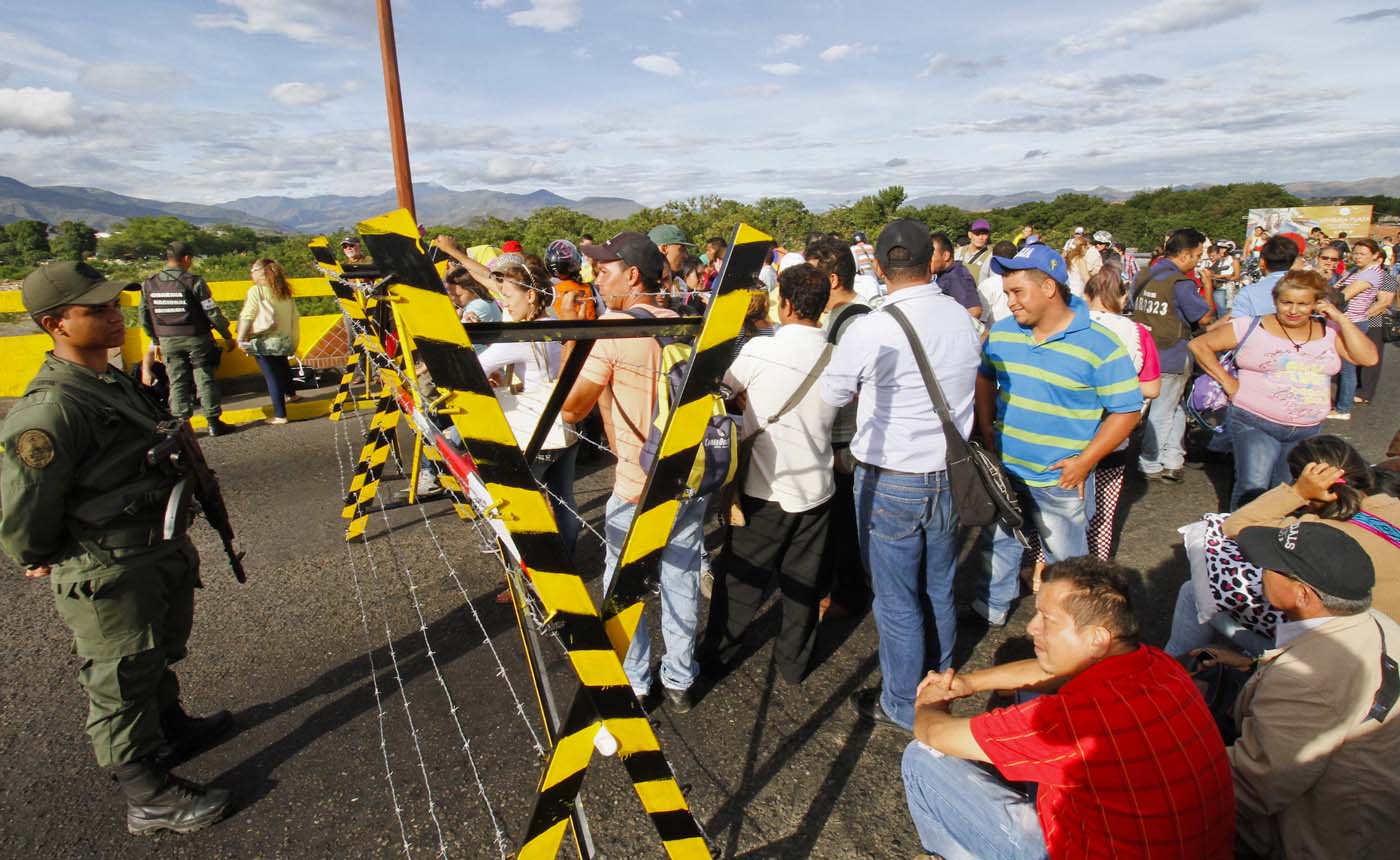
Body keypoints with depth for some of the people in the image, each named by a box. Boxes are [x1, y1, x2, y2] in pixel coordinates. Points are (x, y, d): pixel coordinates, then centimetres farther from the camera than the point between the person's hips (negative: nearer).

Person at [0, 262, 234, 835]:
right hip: (110, 577, -9)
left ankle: (171, 729, 50)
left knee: (158, 659, 28)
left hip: (161, 554, 9)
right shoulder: (51, 410, -26)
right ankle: (150, 799, 23)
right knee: (122, 682, 7)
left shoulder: (114, 382, 6)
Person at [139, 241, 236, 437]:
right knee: (205, 380, 5)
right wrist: (228, 337, -2)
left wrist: (157, 341, 20)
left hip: (168, 341, 4)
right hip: (197, 340, -4)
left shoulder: (149, 284, 2)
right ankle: (214, 423, 9)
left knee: (177, 383, 10)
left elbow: (144, 319, 9)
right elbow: (213, 313, -12)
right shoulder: (194, 281, -12)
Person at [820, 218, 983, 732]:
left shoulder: (870, 330, -21)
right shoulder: (963, 319, -3)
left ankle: (902, 705, 28)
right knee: (940, 588, 23)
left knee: (897, 599, 10)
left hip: (890, 482, -6)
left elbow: (833, 394, -6)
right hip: (948, 473, 6)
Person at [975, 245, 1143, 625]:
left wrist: (1085, 461, -17)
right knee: (998, 541, 20)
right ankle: (993, 605, 42)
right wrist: (987, 433, 3)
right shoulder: (1001, 333, -2)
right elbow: (985, 379, 13)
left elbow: (1127, 410, -12)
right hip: (1003, 469, 4)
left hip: (1061, 479, -4)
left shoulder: (1100, 345, -16)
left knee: (1065, 559, 14)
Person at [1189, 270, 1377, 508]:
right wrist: (1227, 381, -7)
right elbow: (1199, 345, -3)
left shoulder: (1329, 333, 7)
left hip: (1308, 431, 5)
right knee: (1253, 489, -14)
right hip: (1254, 424, -4)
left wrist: (1340, 318, -4)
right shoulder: (1251, 328, -5)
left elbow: (1368, 358, -3)